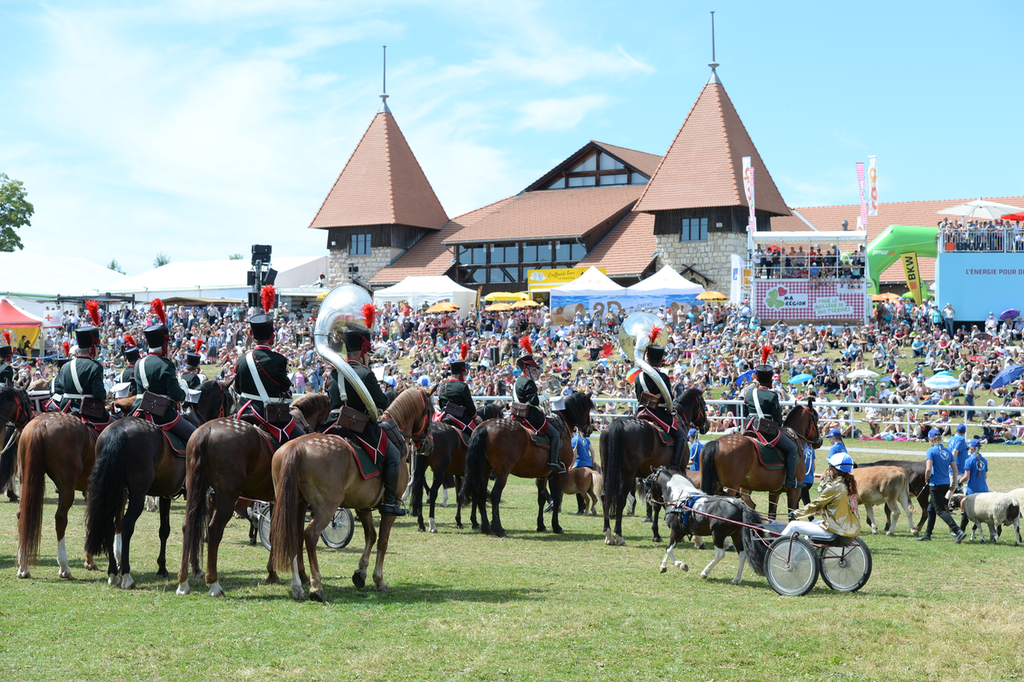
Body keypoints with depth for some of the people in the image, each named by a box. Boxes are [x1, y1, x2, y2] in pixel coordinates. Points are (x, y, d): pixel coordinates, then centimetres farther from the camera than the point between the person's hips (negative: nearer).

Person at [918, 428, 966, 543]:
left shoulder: (931, 451, -11)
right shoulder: (947, 451, 8)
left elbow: (928, 469, -20)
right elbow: (955, 469, 8)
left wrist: (926, 479, -2)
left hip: (936, 484, -7)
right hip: (946, 484, 7)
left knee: (941, 511, -6)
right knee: (931, 508, 19)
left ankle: (958, 531, -20)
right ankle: (927, 535, 25)